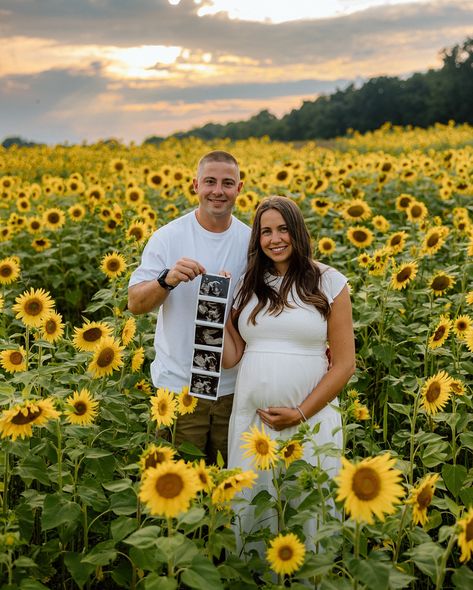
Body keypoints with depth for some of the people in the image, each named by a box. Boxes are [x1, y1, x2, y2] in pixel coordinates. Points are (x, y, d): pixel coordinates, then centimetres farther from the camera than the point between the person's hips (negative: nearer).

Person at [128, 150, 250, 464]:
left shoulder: (251, 241, 0)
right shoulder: (167, 238, -6)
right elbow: (136, 304, -8)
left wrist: (232, 295, -17)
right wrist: (167, 279, -28)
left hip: (232, 385, 2)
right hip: (178, 383, -2)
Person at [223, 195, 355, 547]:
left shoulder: (329, 283, -2)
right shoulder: (246, 286, 7)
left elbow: (344, 364, -4)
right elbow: (230, 359, 6)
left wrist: (300, 414, -10)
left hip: (313, 420, -3)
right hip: (250, 421, 3)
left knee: (311, 517, 5)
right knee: (246, 513, 9)